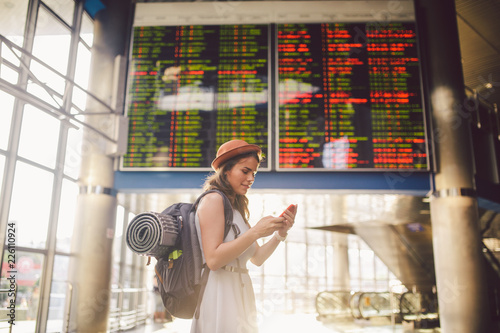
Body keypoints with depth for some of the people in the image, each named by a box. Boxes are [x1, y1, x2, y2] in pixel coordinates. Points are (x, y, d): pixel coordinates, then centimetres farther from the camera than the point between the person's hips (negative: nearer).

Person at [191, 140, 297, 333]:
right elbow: (213, 260, -20)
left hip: (240, 294, 9)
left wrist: (280, 233, -3)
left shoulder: (237, 207, 16)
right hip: (220, 294, -8)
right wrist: (256, 232, -21)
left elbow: (257, 258, 12)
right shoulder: (213, 200, -10)